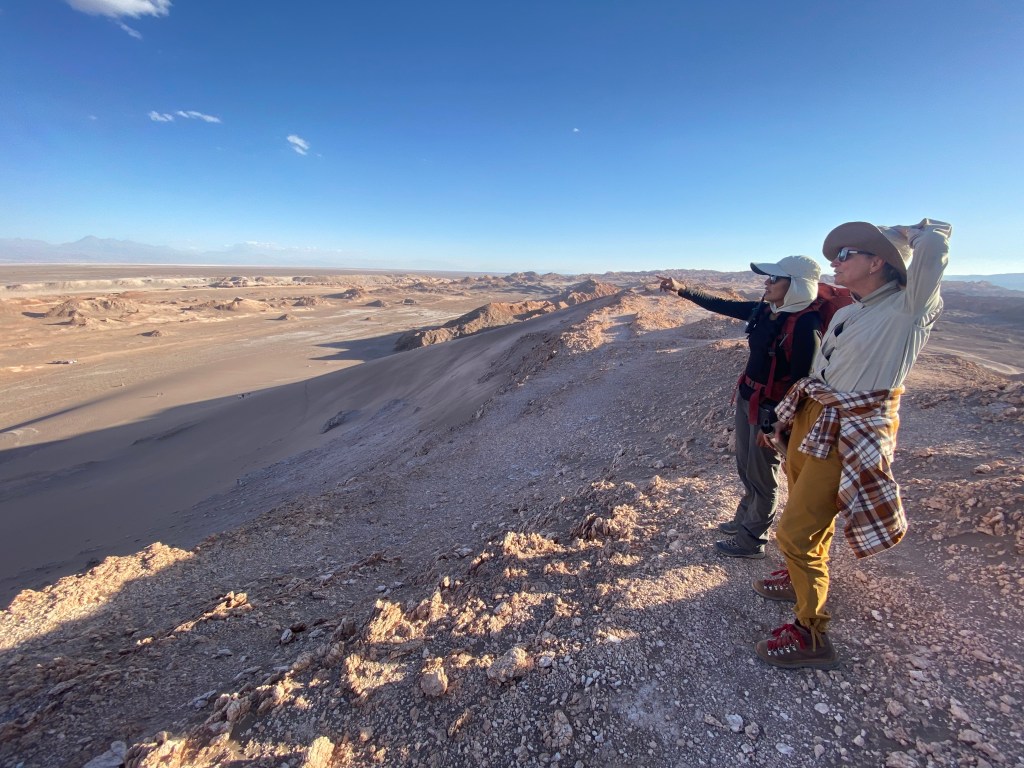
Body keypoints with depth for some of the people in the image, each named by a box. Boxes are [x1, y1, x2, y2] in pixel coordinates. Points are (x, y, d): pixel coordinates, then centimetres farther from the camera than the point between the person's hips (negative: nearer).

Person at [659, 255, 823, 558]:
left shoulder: (806, 325, -21)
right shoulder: (764, 310, 1)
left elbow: (802, 382, -20)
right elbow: (721, 305, 12)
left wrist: (776, 424, -18)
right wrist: (682, 289, 13)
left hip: (771, 409, -8)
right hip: (746, 399, 8)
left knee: (761, 476, 8)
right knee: (746, 468, 22)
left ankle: (751, 541, 27)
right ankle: (744, 520, 43)